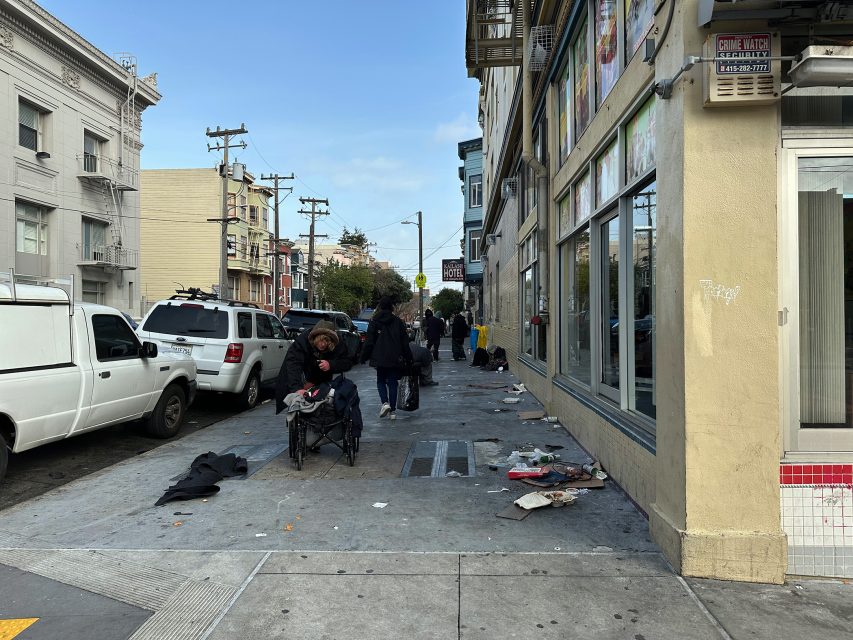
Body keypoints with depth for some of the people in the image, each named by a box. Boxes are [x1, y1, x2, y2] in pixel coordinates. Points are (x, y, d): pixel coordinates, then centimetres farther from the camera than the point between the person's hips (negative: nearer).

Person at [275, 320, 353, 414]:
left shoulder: (337, 345, -27)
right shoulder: (302, 340, -37)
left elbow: (348, 362, -21)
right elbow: (293, 364, -47)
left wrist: (331, 365, -42)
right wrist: (297, 388, -61)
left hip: (322, 382, 2)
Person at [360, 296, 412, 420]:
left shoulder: (374, 322, -4)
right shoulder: (398, 322, 2)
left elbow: (369, 342, -5)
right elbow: (405, 343, 4)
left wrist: (364, 357, 3)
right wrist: (408, 359, 10)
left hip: (380, 359, -1)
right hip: (395, 359, 1)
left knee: (381, 381, 14)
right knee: (392, 383, 8)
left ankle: (385, 402, -9)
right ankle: (393, 411, 8)